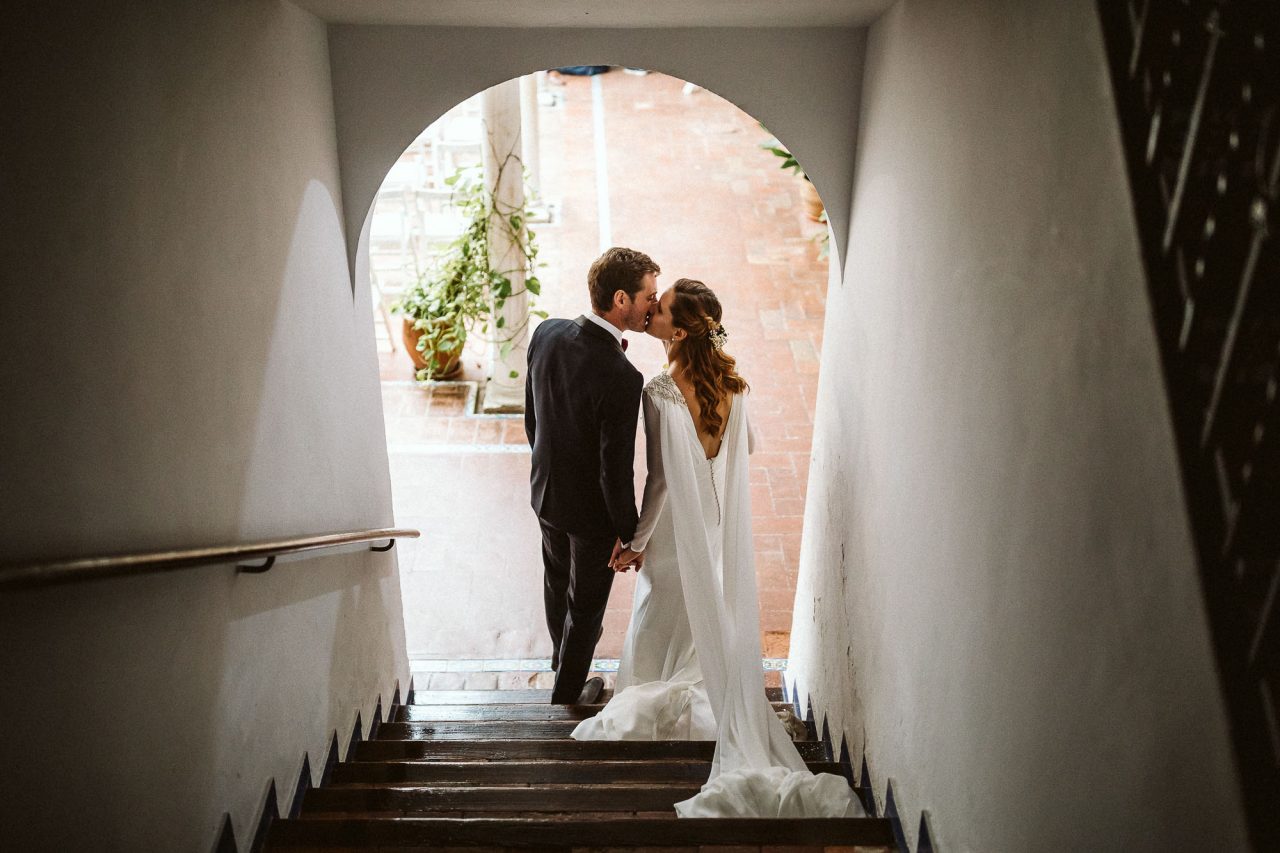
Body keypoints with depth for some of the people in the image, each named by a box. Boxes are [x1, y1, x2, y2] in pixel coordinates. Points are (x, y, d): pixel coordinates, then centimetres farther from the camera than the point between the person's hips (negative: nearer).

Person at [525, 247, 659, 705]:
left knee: (557, 577, 32)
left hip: (546, 491, 7)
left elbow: (531, 415, 1)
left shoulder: (546, 334, -14)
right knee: (586, 604, 18)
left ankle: (561, 651, 60)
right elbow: (616, 469, -27)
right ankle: (567, 693, 41)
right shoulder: (620, 378, -35)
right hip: (592, 511, -7)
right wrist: (628, 531, -11)